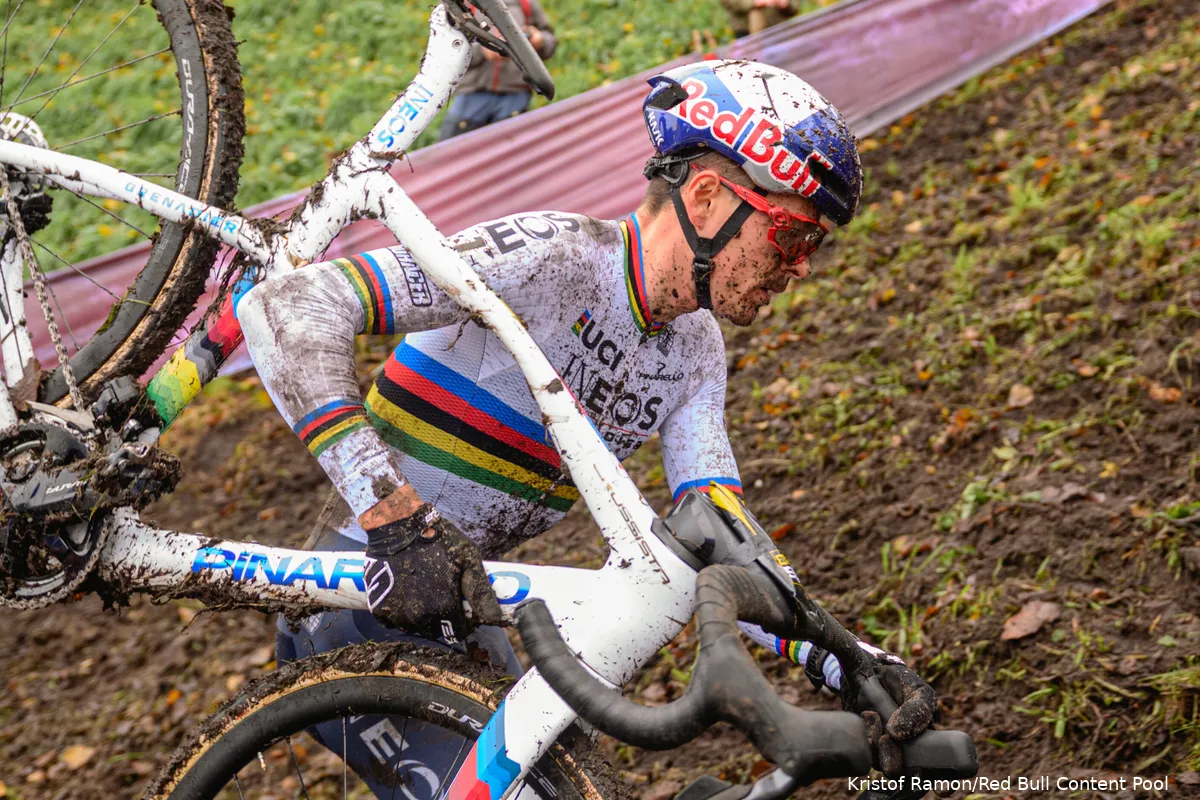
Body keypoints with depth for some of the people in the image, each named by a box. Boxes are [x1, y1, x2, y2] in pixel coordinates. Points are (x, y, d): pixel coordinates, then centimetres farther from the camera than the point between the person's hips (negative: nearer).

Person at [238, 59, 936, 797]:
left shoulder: (696, 354, 1)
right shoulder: (548, 256, -25)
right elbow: (285, 307, -33)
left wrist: (847, 663, -23)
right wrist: (395, 516, -41)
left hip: (457, 609, 8)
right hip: (365, 604, -8)